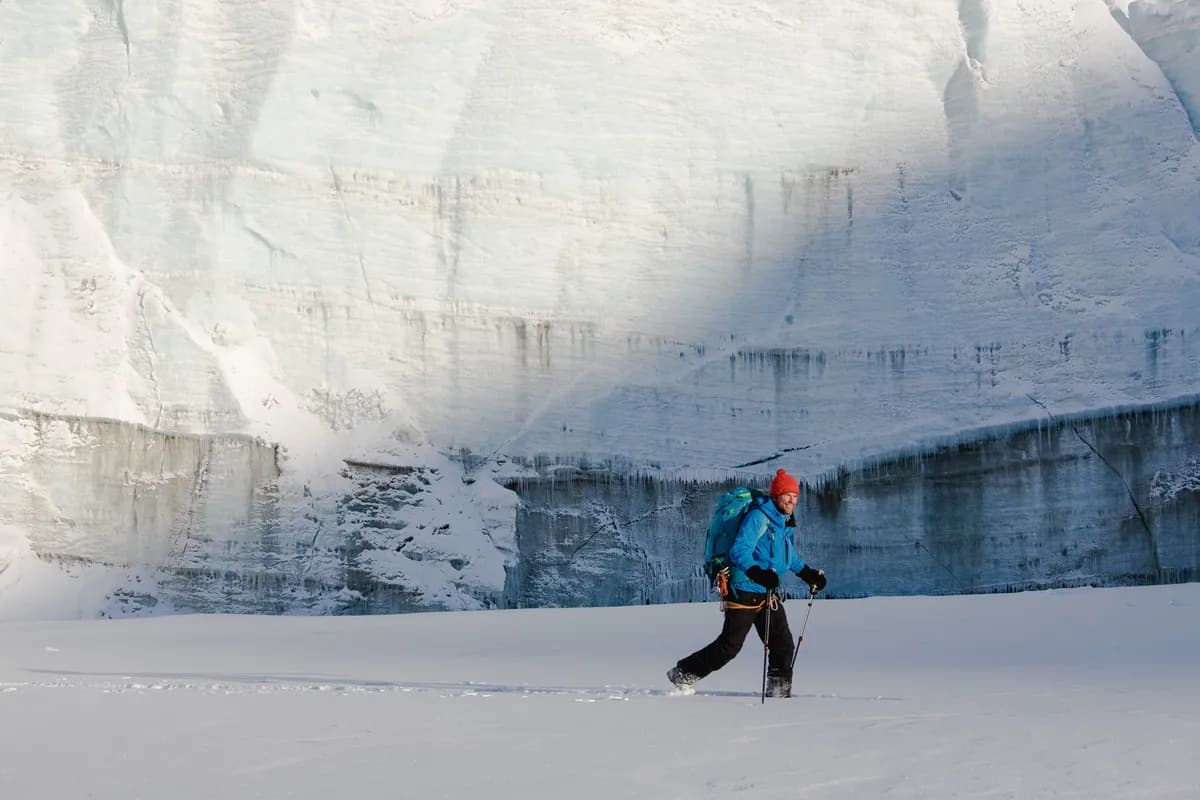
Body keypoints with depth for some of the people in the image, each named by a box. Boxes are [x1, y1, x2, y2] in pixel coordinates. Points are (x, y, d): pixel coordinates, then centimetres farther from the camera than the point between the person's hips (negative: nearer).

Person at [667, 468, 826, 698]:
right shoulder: (758, 517, -15)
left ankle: (779, 690, 7)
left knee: (783, 644, -2)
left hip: (768, 593, 8)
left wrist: (808, 574, 23)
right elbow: (739, 551, -24)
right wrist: (759, 574, -38)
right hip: (745, 592, -8)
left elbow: (789, 556, 31)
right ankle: (683, 674, 13)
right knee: (729, 646, -2)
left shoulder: (782, 521, 14)